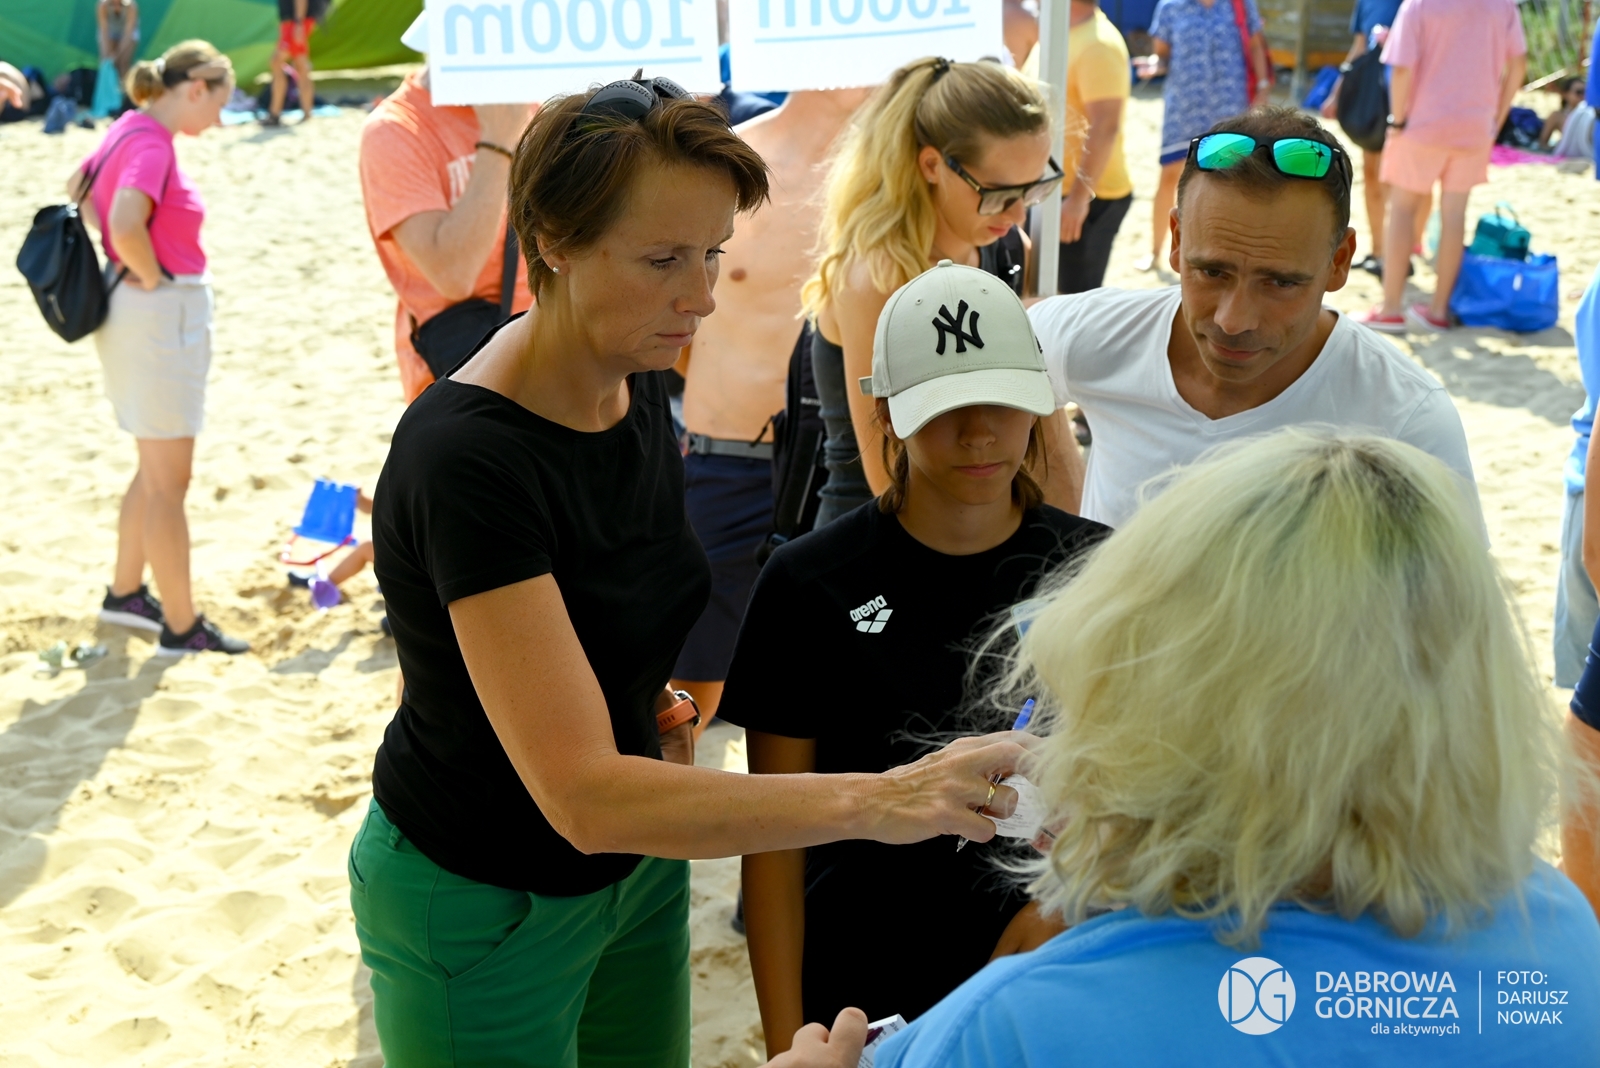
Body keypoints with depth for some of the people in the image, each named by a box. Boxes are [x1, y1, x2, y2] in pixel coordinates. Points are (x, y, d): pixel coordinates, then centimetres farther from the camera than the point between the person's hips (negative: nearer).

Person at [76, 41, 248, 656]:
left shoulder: (132, 128, 9)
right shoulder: (153, 144, -19)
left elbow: (78, 189, 24)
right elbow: (126, 224, -35)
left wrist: (134, 260, 14)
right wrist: (151, 276, -16)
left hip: (152, 315, 10)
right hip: (162, 312, -10)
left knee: (157, 471, 21)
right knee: (168, 483, 0)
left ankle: (125, 594, 34)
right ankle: (182, 628, 10)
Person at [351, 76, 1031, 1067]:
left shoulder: (638, 387, -7)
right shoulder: (467, 455, -31)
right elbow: (582, 795, -36)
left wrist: (648, 704, -5)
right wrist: (877, 800, -42)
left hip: (637, 867, 7)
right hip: (480, 905, -6)